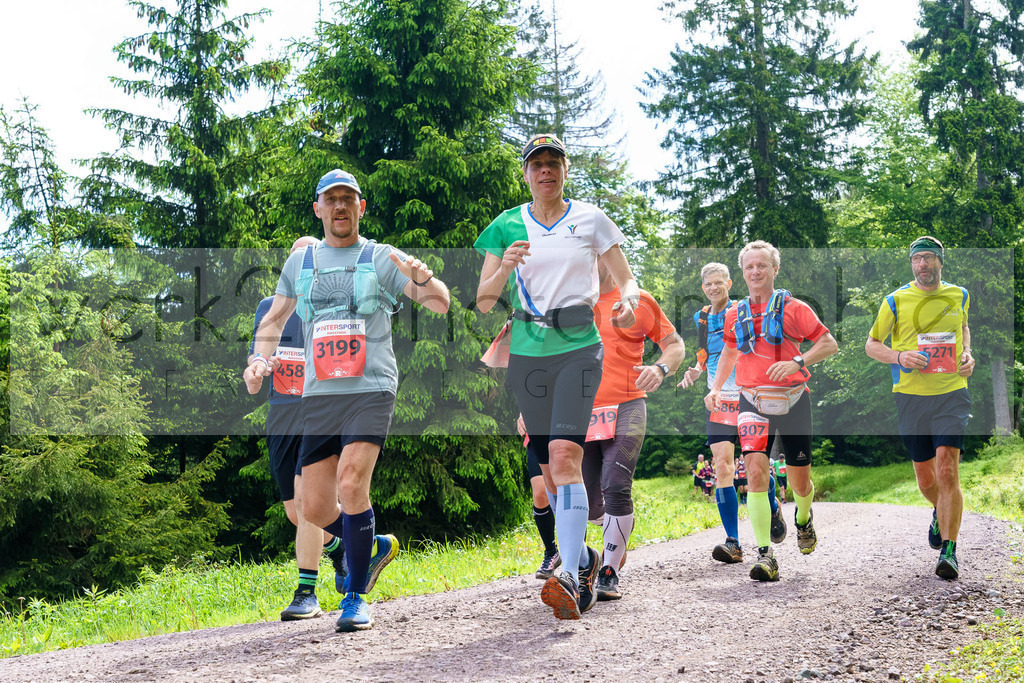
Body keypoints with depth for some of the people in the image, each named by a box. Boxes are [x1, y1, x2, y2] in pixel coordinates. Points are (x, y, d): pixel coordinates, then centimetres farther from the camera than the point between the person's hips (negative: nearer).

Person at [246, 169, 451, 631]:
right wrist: (261, 357, 4)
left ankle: (355, 597, -7)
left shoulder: (382, 258, 6)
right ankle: (373, 547, 30)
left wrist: (422, 278, -21)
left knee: (351, 485, -21)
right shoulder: (300, 262, 16)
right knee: (314, 508, 1)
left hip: (372, 390, -4)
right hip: (319, 395, 4)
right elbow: (274, 319, 24)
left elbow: (440, 305, 0)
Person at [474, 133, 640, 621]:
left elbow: (626, 279, 10)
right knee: (550, 470, 7)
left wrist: (627, 301, -13)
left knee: (566, 456, -20)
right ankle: (584, 558, 28)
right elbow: (483, 302, 5)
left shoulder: (591, 220, 5)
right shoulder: (505, 227, 8)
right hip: (528, 352, 3)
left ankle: (571, 578, -27)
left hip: (579, 348, -3)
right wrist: (505, 268, -15)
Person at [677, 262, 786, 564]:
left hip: (748, 399, -4)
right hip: (718, 401, 4)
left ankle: (773, 509, 31)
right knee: (722, 466, -9)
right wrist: (695, 370, 5)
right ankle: (733, 542, -9)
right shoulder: (701, 318, 12)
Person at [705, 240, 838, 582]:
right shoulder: (735, 314, 8)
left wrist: (797, 362, -20)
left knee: (800, 481, 9)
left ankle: (804, 519, 46)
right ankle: (765, 554, -20)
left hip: (792, 401, -1)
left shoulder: (792, 308, -4)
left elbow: (829, 344, -4)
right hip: (753, 402, 2)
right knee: (755, 470, -20)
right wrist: (715, 388, 13)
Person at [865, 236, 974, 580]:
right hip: (911, 397, 0)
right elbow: (871, 345, 7)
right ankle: (940, 512, 43)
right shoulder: (896, 301, 0)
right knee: (926, 480, 7)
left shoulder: (959, 296, 8)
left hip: (952, 394, 0)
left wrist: (967, 355, 9)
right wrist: (899, 357, -12)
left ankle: (949, 551, -8)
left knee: (947, 471, -16)